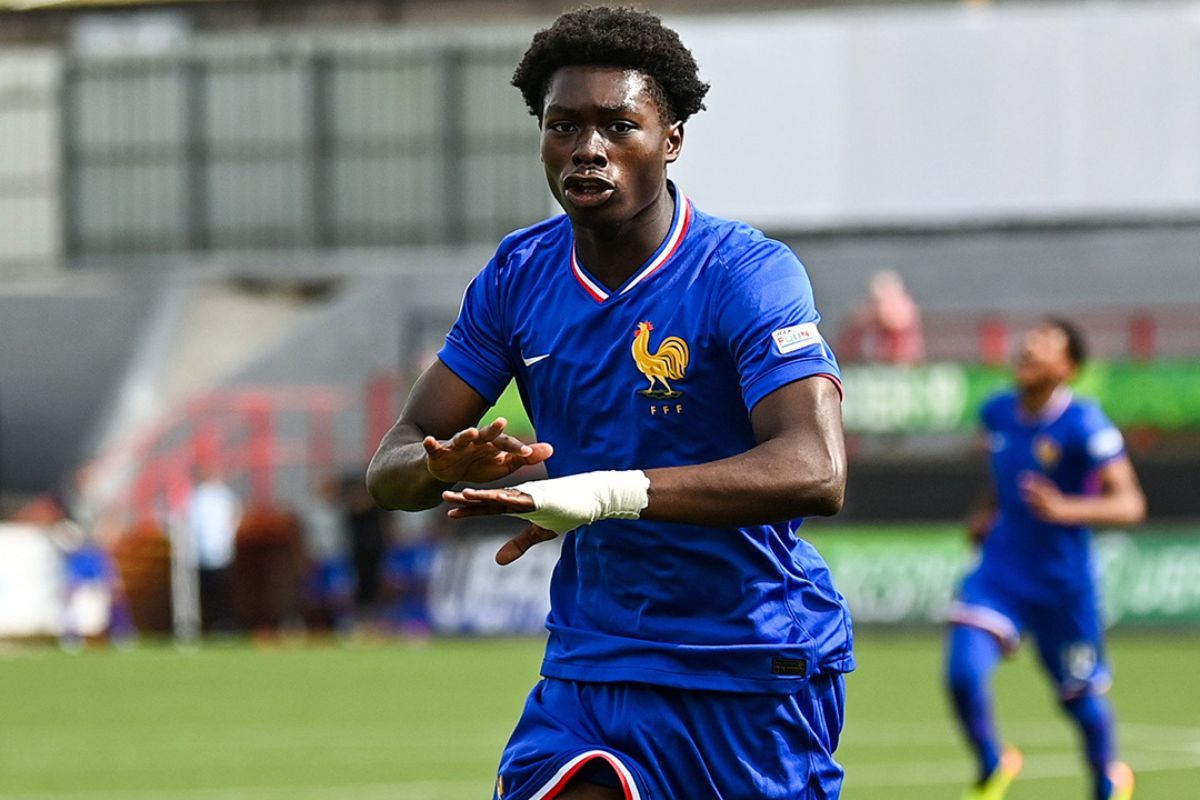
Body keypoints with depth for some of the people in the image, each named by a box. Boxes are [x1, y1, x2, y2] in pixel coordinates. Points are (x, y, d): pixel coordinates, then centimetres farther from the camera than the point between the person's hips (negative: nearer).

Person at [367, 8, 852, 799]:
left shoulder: (746, 274, -15)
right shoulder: (518, 275, 2)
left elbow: (814, 471, -30)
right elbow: (392, 465, 2)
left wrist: (609, 492, -41)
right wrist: (444, 463, -24)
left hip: (755, 673, -4)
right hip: (590, 667, 4)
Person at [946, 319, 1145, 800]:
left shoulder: (1084, 425, -17)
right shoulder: (997, 413, 1)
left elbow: (1129, 505, -22)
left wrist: (1064, 509, -36)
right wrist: (988, 513, 8)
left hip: (1063, 581, -4)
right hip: (999, 573, 4)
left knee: (1080, 696, 11)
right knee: (963, 672, -16)